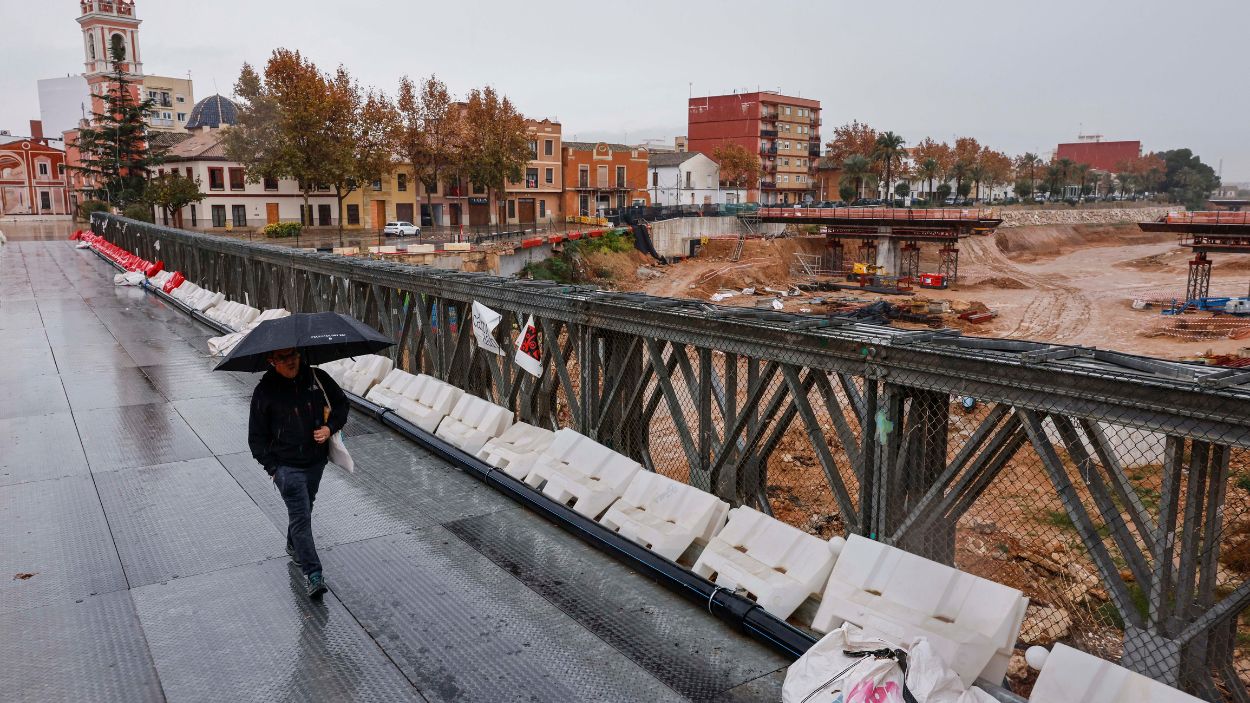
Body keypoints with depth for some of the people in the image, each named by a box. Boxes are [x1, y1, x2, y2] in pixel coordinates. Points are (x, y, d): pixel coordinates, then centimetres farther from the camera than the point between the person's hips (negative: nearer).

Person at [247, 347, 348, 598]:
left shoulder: (317, 378, -3)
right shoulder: (264, 391, -10)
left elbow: (341, 403, 12)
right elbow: (256, 437, -3)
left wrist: (330, 427, -7)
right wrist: (272, 468, -9)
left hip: (316, 461, 4)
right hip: (286, 466, -4)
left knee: (304, 509, 22)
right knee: (301, 516, -10)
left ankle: (294, 546, 49)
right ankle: (313, 575, -8)